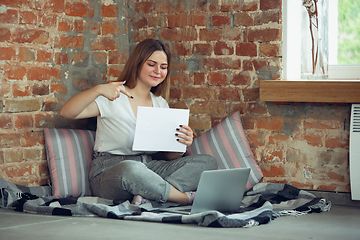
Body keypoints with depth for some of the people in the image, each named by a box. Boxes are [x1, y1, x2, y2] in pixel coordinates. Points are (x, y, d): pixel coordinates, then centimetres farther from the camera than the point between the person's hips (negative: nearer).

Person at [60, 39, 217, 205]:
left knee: (207, 162, -11)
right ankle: (186, 197, -21)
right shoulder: (113, 97, -3)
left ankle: (148, 194, -29)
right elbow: (66, 113, -16)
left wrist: (181, 144, -10)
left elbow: (168, 156, 13)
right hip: (109, 171, -6)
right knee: (130, 169, -43)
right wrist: (98, 90, -29)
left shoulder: (161, 104, 15)